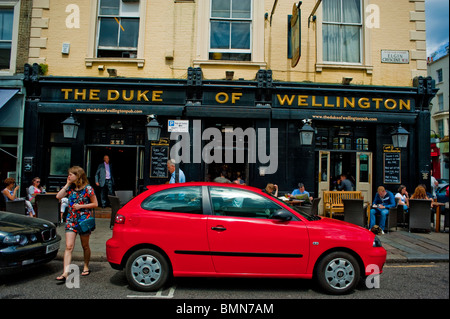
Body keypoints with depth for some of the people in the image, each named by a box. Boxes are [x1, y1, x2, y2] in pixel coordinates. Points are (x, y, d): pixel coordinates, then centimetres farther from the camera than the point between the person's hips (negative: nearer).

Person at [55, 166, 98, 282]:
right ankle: (65, 273, -7)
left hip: (84, 219, -4)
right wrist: (67, 184, -1)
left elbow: (95, 204, -5)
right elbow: (58, 196, -2)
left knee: (85, 246, 12)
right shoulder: (70, 188, 8)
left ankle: (86, 267, 31)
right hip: (71, 219, 4)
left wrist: (81, 206, -13)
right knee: (69, 247, -6)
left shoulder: (87, 188, -7)